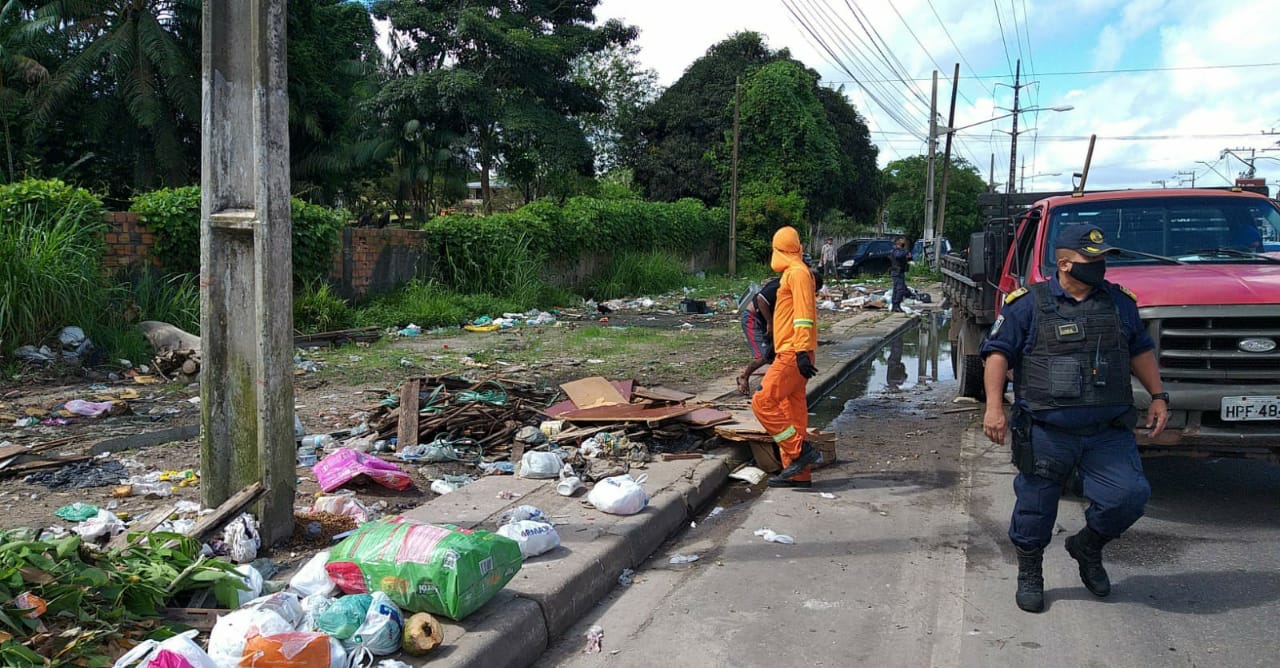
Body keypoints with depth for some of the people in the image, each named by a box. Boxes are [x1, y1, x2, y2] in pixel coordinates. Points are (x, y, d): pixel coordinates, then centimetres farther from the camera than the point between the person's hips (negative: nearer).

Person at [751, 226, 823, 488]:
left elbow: (803, 314, -19)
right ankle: (797, 473, 14)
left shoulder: (797, 273, -11)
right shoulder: (792, 273, 19)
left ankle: (801, 450, -8)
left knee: (763, 402, -12)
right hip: (789, 353, 10)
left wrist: (802, 353, -24)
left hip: (793, 354, -10)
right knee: (792, 412, 10)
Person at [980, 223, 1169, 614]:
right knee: (1035, 507, 5)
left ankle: (1088, 546, 20)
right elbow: (998, 353, -4)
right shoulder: (1029, 304, -2)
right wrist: (993, 406, -13)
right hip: (1046, 432, -3)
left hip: (1109, 432, 3)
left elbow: (1141, 351, 23)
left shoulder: (1120, 302, 11)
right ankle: (1029, 575, 28)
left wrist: (1158, 396, 14)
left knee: (1130, 494, -10)